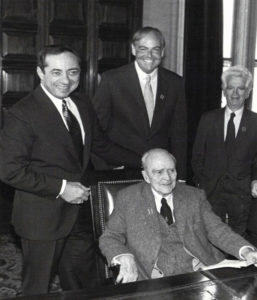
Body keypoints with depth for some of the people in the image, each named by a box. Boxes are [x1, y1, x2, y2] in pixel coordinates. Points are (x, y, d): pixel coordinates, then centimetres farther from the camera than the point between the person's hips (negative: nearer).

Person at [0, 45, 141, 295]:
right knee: (38, 287, 11)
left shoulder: (83, 106, 4)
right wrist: (60, 188, -22)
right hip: (43, 216, -6)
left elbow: (100, 145, 16)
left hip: (78, 210, 7)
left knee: (81, 279, 23)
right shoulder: (22, 114, -19)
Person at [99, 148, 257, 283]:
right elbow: (109, 238, 3)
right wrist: (125, 259, -19)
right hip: (154, 278, -1)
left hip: (199, 271, 1)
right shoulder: (128, 198, 4)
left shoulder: (195, 196, 10)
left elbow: (216, 229, 4)